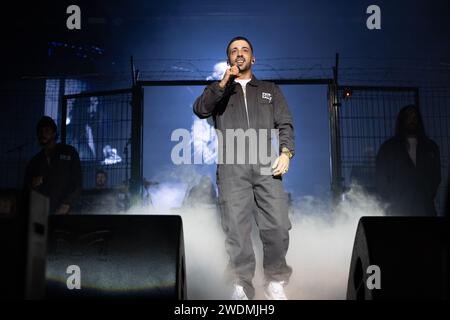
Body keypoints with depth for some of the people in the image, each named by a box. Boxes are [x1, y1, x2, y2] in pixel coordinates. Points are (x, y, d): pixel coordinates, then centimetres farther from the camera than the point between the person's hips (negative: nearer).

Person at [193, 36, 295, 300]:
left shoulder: (270, 90, 26)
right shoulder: (219, 90, 25)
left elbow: (285, 124, 15)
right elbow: (200, 110, 5)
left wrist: (286, 151, -4)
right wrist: (223, 83, -6)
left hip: (267, 166, 1)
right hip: (232, 168, 0)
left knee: (277, 226, -10)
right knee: (236, 228, -8)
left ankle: (275, 283, 4)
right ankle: (242, 285, 1)